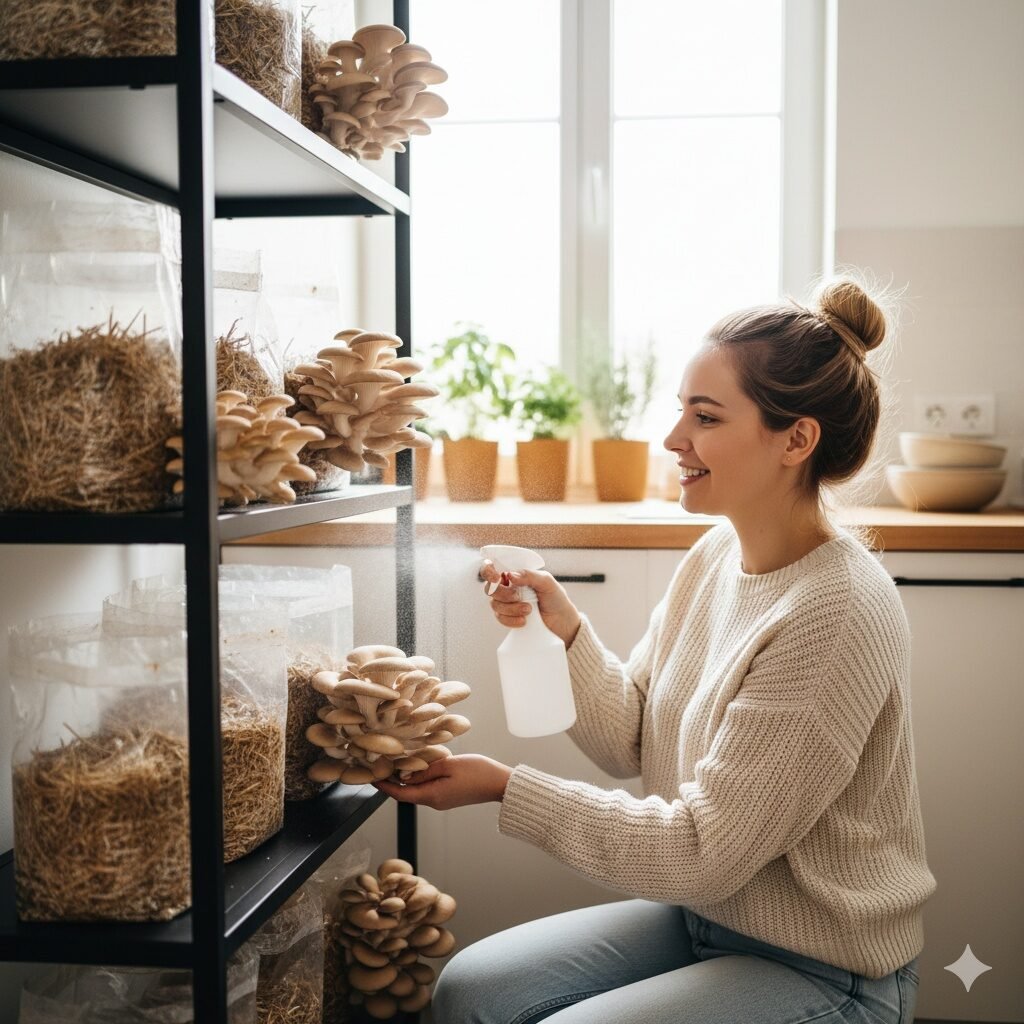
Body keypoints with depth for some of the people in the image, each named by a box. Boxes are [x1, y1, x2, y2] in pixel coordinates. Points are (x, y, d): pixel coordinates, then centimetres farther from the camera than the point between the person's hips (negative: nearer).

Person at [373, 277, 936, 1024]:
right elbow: (630, 745, 3)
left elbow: (702, 853, -24)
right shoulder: (714, 555, -2)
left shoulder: (836, 613, -27)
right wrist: (567, 632, -13)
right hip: (701, 917, 7)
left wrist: (506, 788, -21)